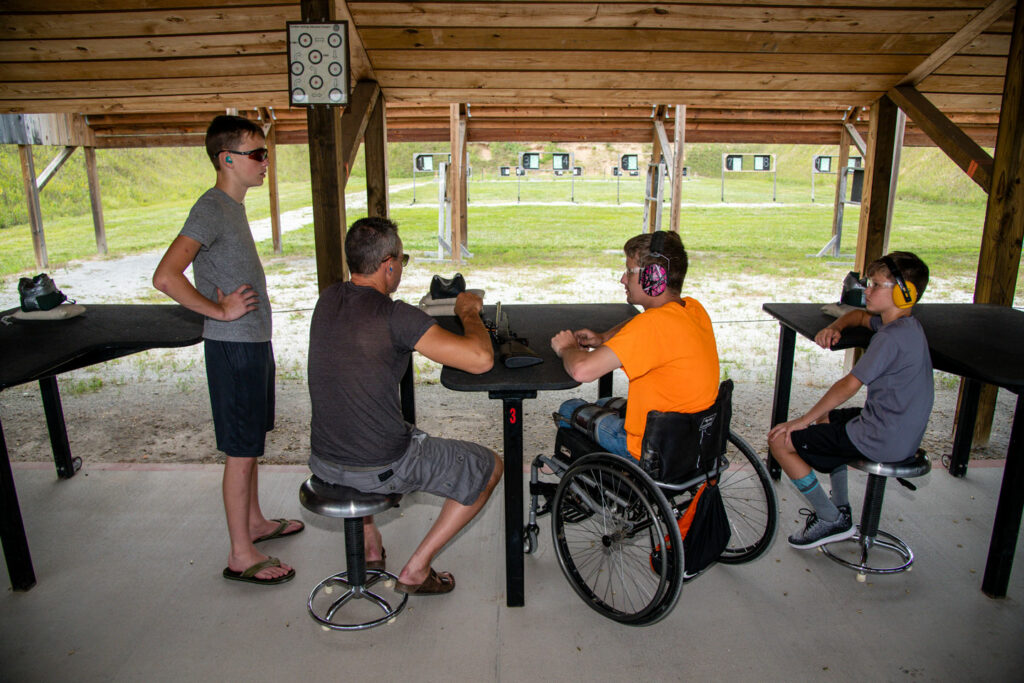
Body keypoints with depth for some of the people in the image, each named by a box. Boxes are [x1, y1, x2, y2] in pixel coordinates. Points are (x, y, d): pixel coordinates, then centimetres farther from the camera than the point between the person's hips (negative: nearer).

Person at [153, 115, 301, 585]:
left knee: (250, 443, 20)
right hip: (233, 348, -9)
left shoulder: (233, 206, 12)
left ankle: (254, 522, 36)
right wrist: (219, 311, -19)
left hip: (253, 342, 9)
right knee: (241, 452, 0)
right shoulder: (211, 208, -18)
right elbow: (165, 277, -28)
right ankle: (242, 556, 12)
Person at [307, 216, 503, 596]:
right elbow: (481, 359, -26)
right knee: (489, 467, 11)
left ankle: (369, 544, 39)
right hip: (381, 469, -7)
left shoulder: (328, 300, 1)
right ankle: (417, 568, 15)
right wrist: (468, 312, -7)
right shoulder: (395, 316, -21)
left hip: (323, 463, 7)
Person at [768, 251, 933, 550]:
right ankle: (840, 506, 32)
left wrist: (803, 421, -12)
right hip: (904, 432, 10)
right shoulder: (906, 324, 9)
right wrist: (835, 327, 4)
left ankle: (832, 521, 4)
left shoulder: (891, 337, -22)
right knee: (827, 418, 33)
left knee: (782, 441, -9)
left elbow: (849, 386, -20)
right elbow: (858, 315, 27)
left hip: (883, 440, -10)